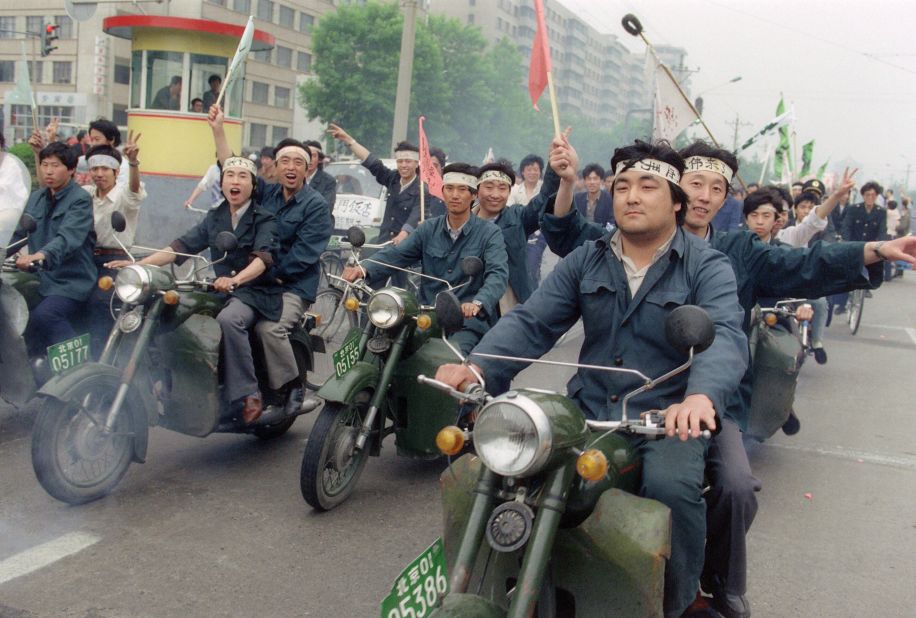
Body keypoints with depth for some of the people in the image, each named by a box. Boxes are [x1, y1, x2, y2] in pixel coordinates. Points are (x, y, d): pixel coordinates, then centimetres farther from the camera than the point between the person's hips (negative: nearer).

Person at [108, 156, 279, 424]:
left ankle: (248, 396, -30)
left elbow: (264, 257, -22)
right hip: (222, 290, 6)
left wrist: (235, 279, -42)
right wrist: (138, 264, -7)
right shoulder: (215, 218, 15)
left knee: (228, 319, -37)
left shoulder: (264, 219, -3)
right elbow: (182, 245, 6)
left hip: (258, 292, -6)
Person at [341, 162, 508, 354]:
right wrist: (364, 270, -19)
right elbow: (396, 254, 2)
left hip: (467, 321, -4)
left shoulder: (490, 233, 0)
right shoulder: (428, 229, 13)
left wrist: (478, 303, -37)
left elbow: (497, 274, -15)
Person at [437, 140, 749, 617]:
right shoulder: (586, 259, 8)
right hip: (587, 409, 4)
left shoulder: (707, 268, -4)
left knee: (672, 487, -32)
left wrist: (701, 395, -46)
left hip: (667, 417, -3)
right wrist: (477, 366, -22)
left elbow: (725, 337, -22)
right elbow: (531, 322, -2)